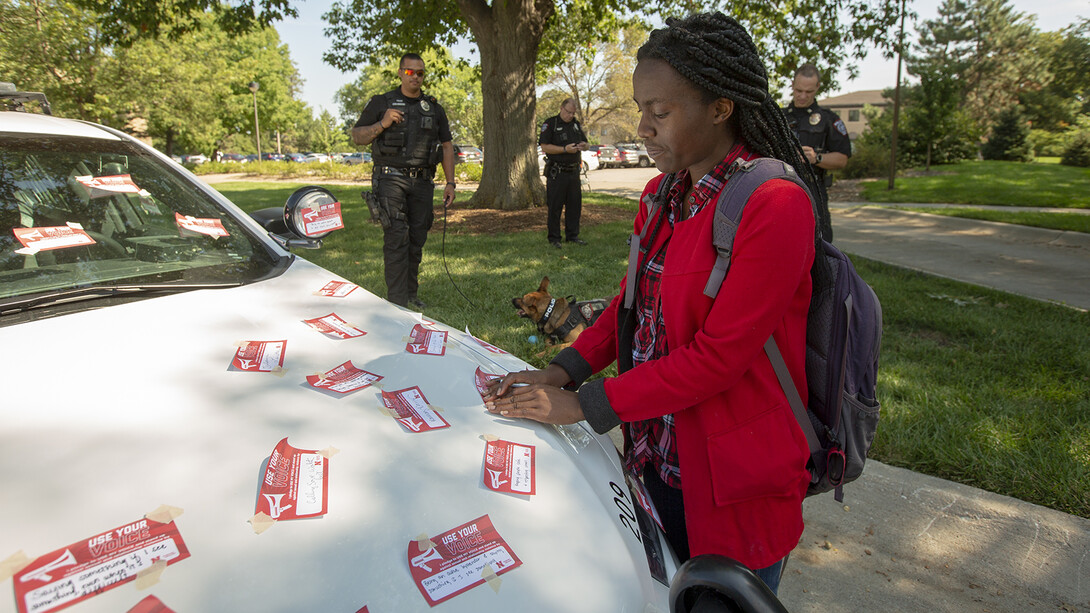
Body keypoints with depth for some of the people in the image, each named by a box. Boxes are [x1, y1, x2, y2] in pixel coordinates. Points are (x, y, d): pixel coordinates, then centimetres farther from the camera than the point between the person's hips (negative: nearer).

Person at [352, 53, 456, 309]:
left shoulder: (434, 108, 17)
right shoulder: (381, 103, 8)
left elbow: (447, 146, 17)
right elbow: (356, 136, 6)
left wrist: (450, 183, 8)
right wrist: (382, 125, -11)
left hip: (422, 182, 4)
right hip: (391, 180, -3)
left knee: (417, 240, 5)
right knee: (397, 238, -13)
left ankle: (411, 295, 16)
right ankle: (397, 301, -13)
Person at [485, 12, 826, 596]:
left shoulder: (774, 206, -21)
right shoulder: (660, 195, 5)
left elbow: (719, 355, -24)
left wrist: (585, 404, -20)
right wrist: (564, 371, -3)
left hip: (731, 481, -7)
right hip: (656, 456, 7)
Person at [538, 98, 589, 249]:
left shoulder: (576, 124, 14)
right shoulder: (550, 123, -5)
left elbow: (585, 144, 20)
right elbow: (544, 147, -13)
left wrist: (583, 145, -5)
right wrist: (565, 149, -21)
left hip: (574, 171, 6)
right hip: (557, 173, -6)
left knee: (575, 205, 9)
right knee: (555, 206, -2)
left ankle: (572, 235, 20)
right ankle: (554, 238, 6)